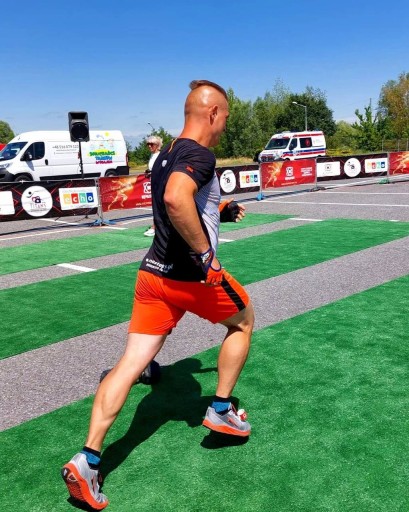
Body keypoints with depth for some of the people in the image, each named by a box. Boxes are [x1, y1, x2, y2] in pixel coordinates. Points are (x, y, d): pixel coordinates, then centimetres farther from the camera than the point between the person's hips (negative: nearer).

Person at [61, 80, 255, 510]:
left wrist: (220, 212, 28)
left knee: (130, 363, 4)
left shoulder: (166, 155, 15)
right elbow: (175, 200, -34)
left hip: (153, 273, 7)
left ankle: (88, 461, 1)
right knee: (243, 320, 21)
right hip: (192, 277, -7)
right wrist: (205, 253, -25)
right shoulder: (200, 155, -13)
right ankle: (221, 409, 27)